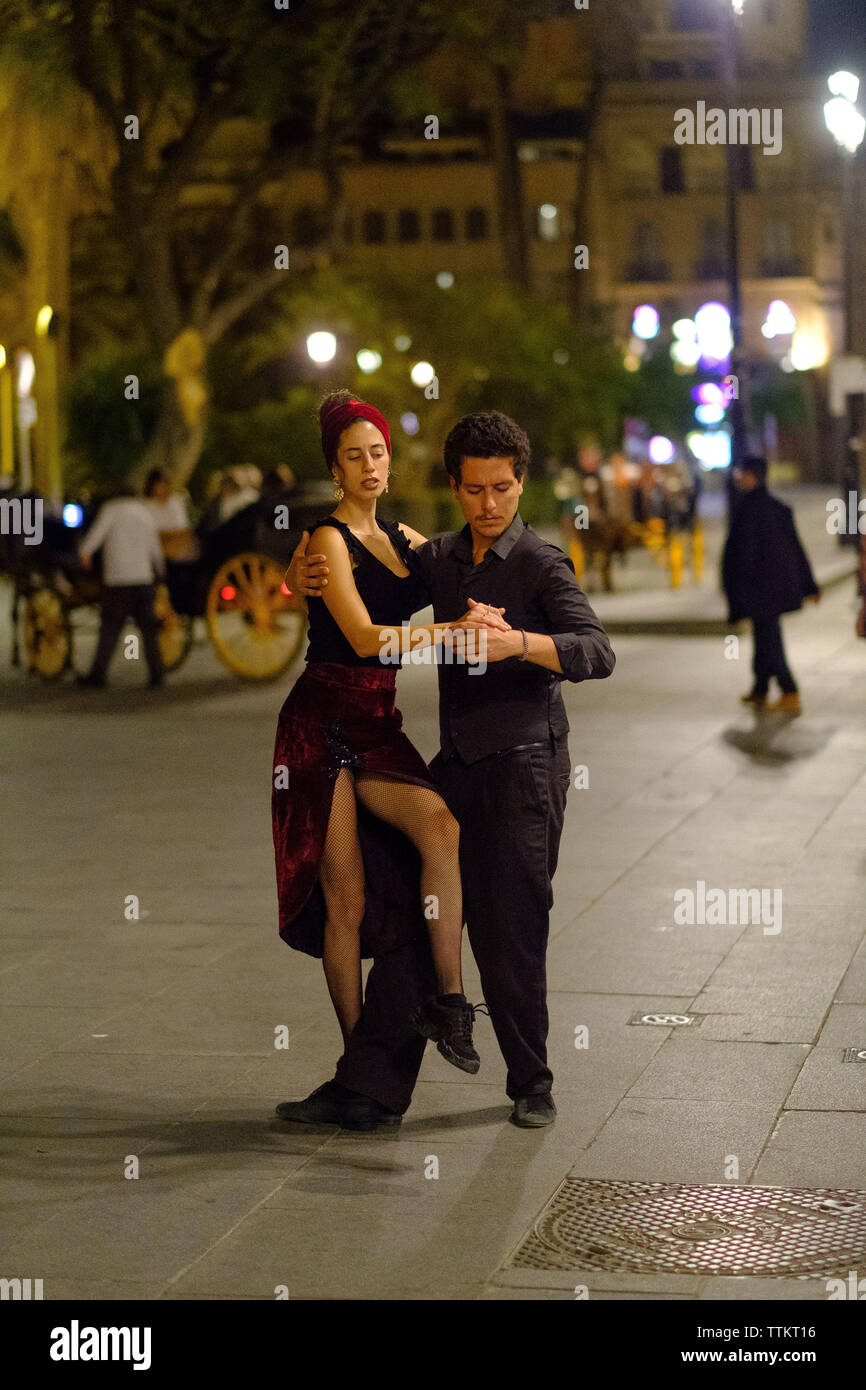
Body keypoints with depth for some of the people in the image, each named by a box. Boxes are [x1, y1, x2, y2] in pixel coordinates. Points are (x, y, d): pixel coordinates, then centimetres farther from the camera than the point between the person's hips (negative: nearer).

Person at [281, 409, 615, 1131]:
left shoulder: (541, 564, -6)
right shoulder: (441, 559, 13)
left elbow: (597, 651, -18)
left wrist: (516, 642, -35)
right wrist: (302, 576, -2)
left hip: (525, 764, -6)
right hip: (457, 765, 6)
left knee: (508, 931, -4)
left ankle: (533, 1085, 12)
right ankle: (371, 1085, 2)